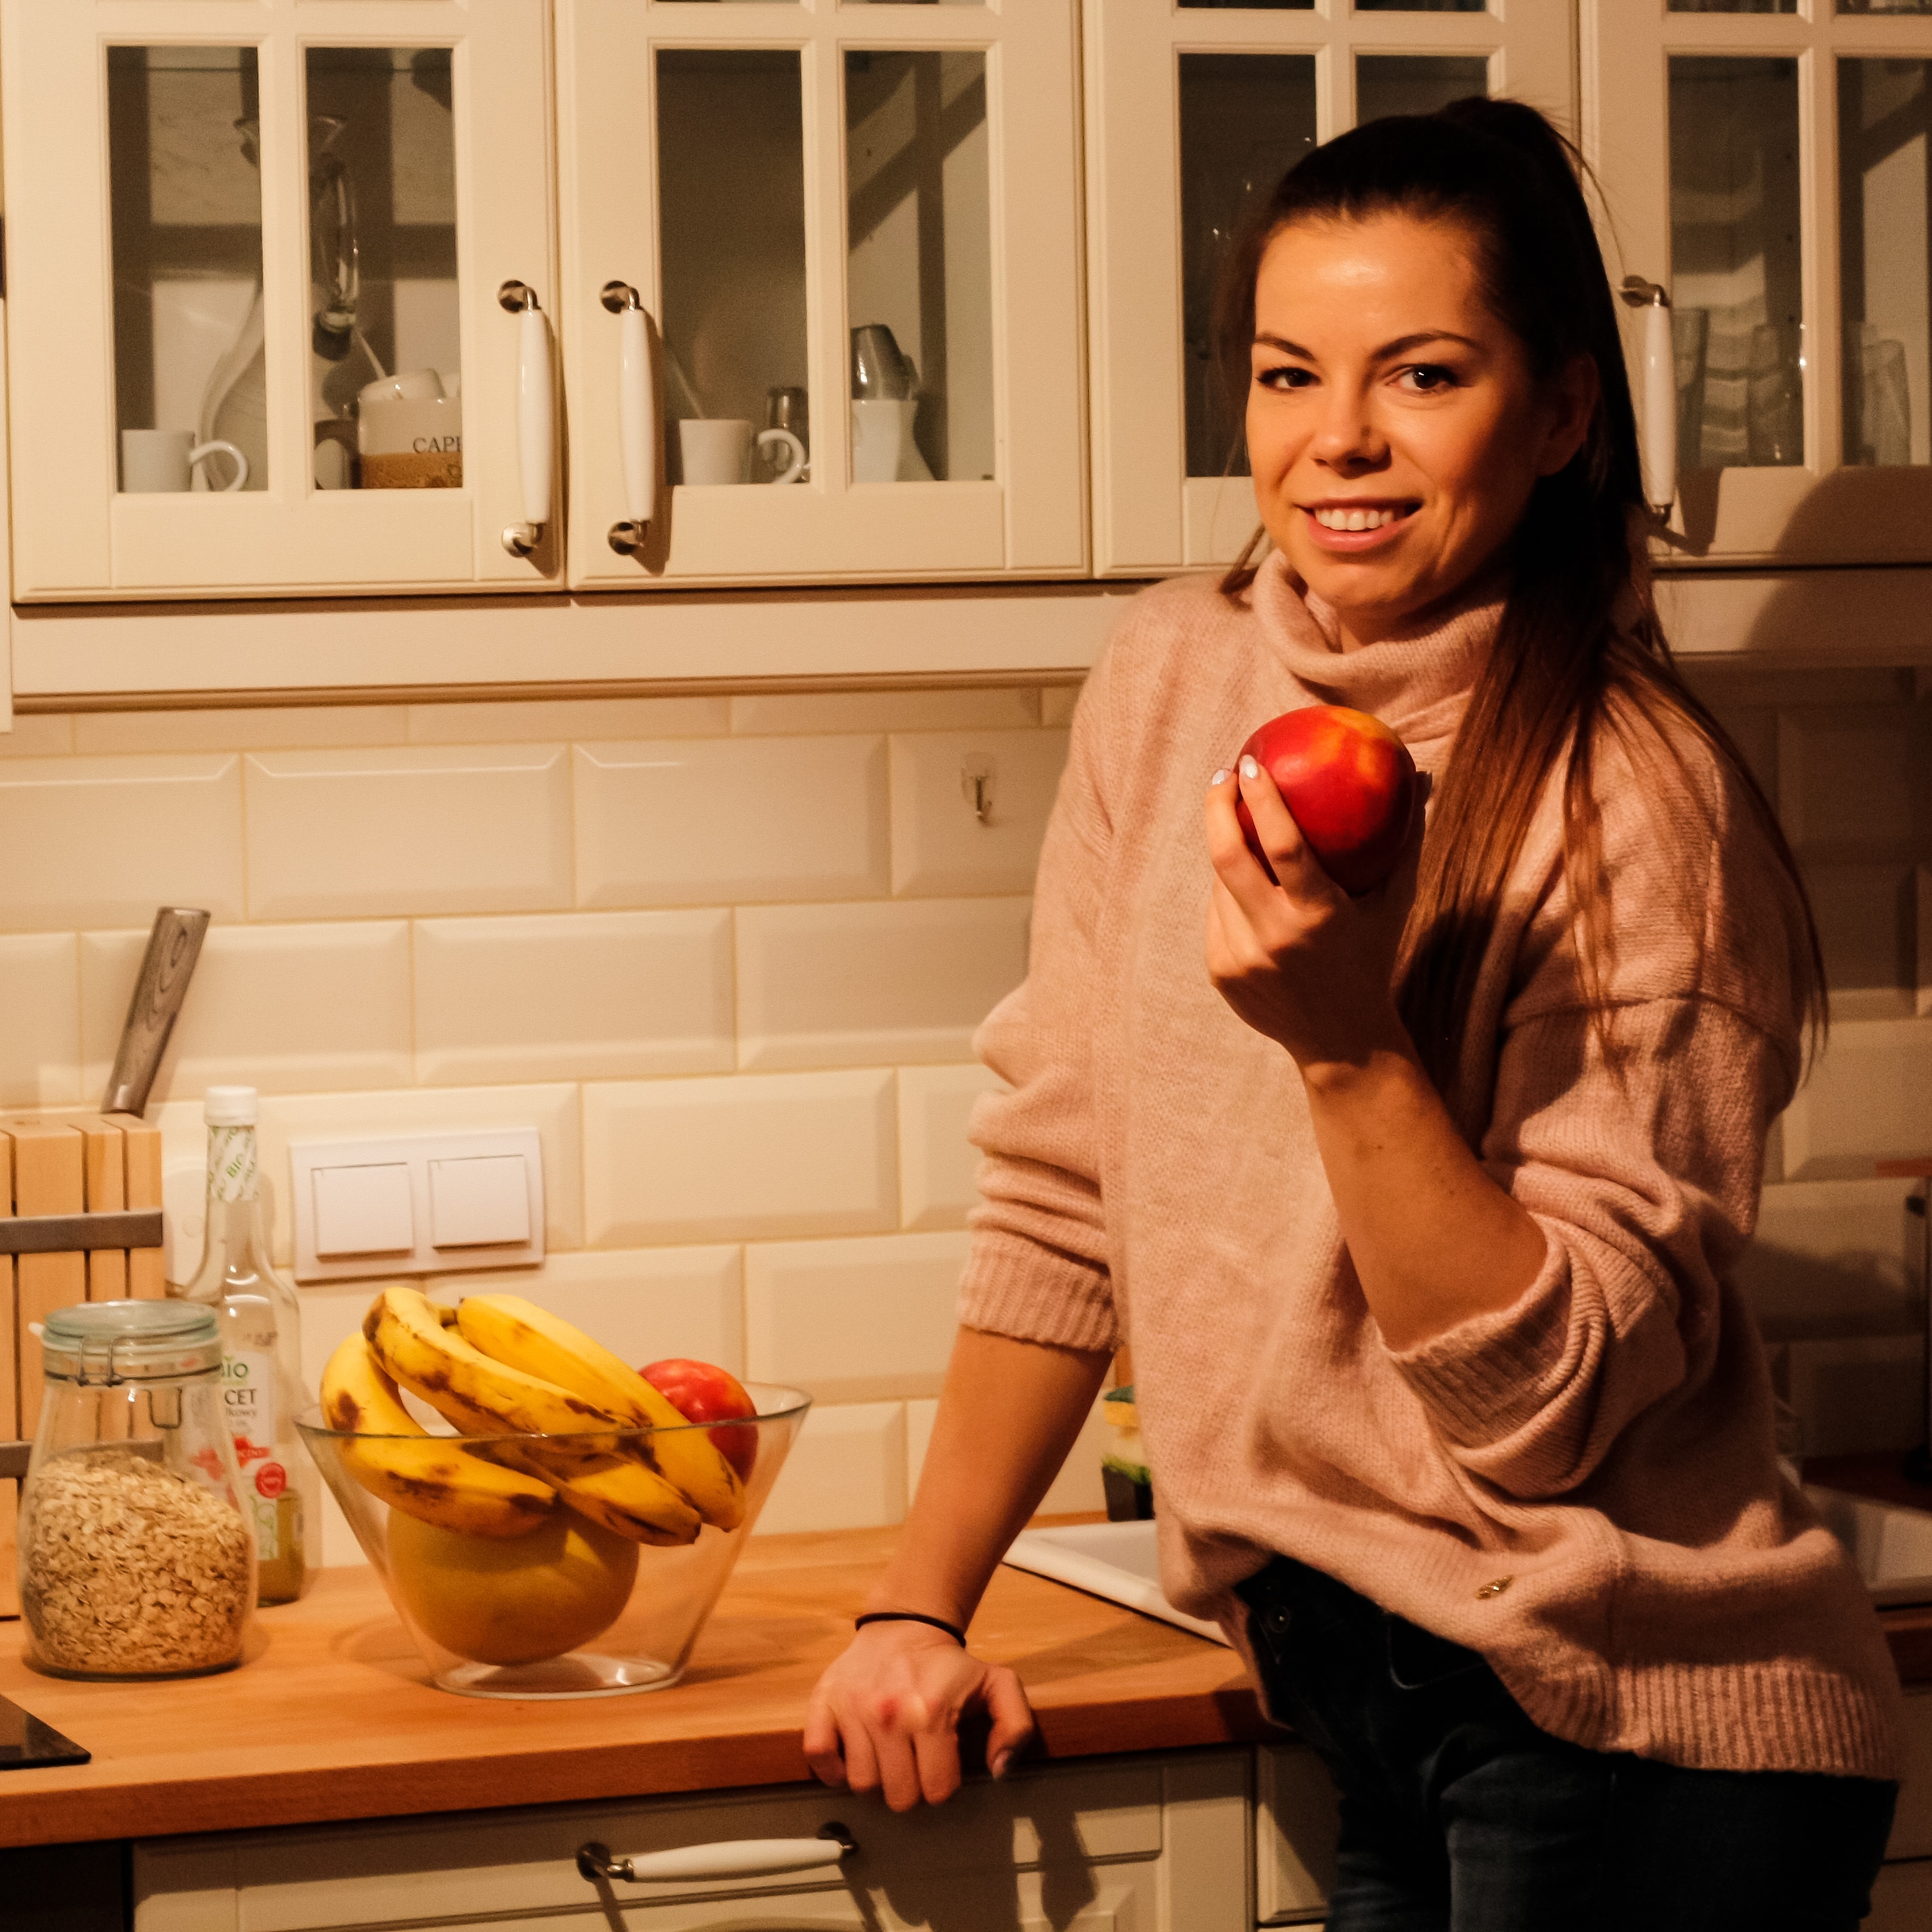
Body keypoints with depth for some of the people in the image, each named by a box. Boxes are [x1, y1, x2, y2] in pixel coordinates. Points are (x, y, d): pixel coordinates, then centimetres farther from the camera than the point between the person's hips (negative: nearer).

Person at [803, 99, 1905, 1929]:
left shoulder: (1639, 812, -16)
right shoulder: (1174, 676, 2)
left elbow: (1550, 1404, -18)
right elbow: (1064, 1192, 8)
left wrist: (1351, 1044, -29)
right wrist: (919, 1605, 7)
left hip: (1631, 1737, -5)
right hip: (1366, 1702, 6)